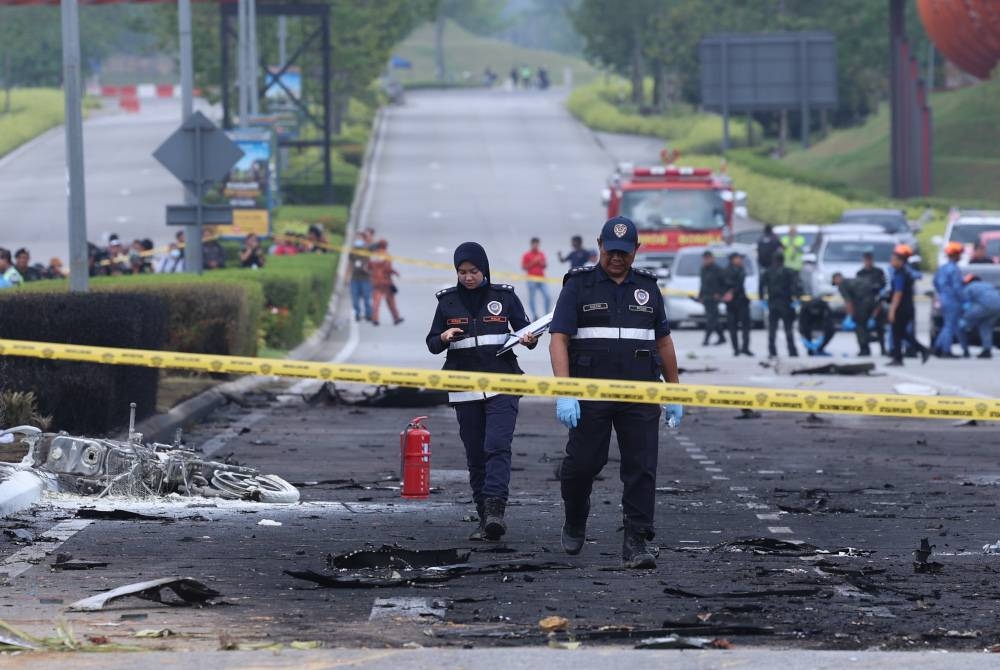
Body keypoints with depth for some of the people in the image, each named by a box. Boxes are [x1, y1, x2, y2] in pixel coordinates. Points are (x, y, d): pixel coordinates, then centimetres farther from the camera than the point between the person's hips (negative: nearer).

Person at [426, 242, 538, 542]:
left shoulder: (504, 296, 3)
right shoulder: (448, 301, 7)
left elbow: (524, 328, 11)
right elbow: (432, 345, 10)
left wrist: (529, 340, -12)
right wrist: (444, 337, -12)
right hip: (465, 390, 2)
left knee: (497, 446, -18)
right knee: (475, 455, 4)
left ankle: (495, 508, -28)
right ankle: (486, 518, 8)